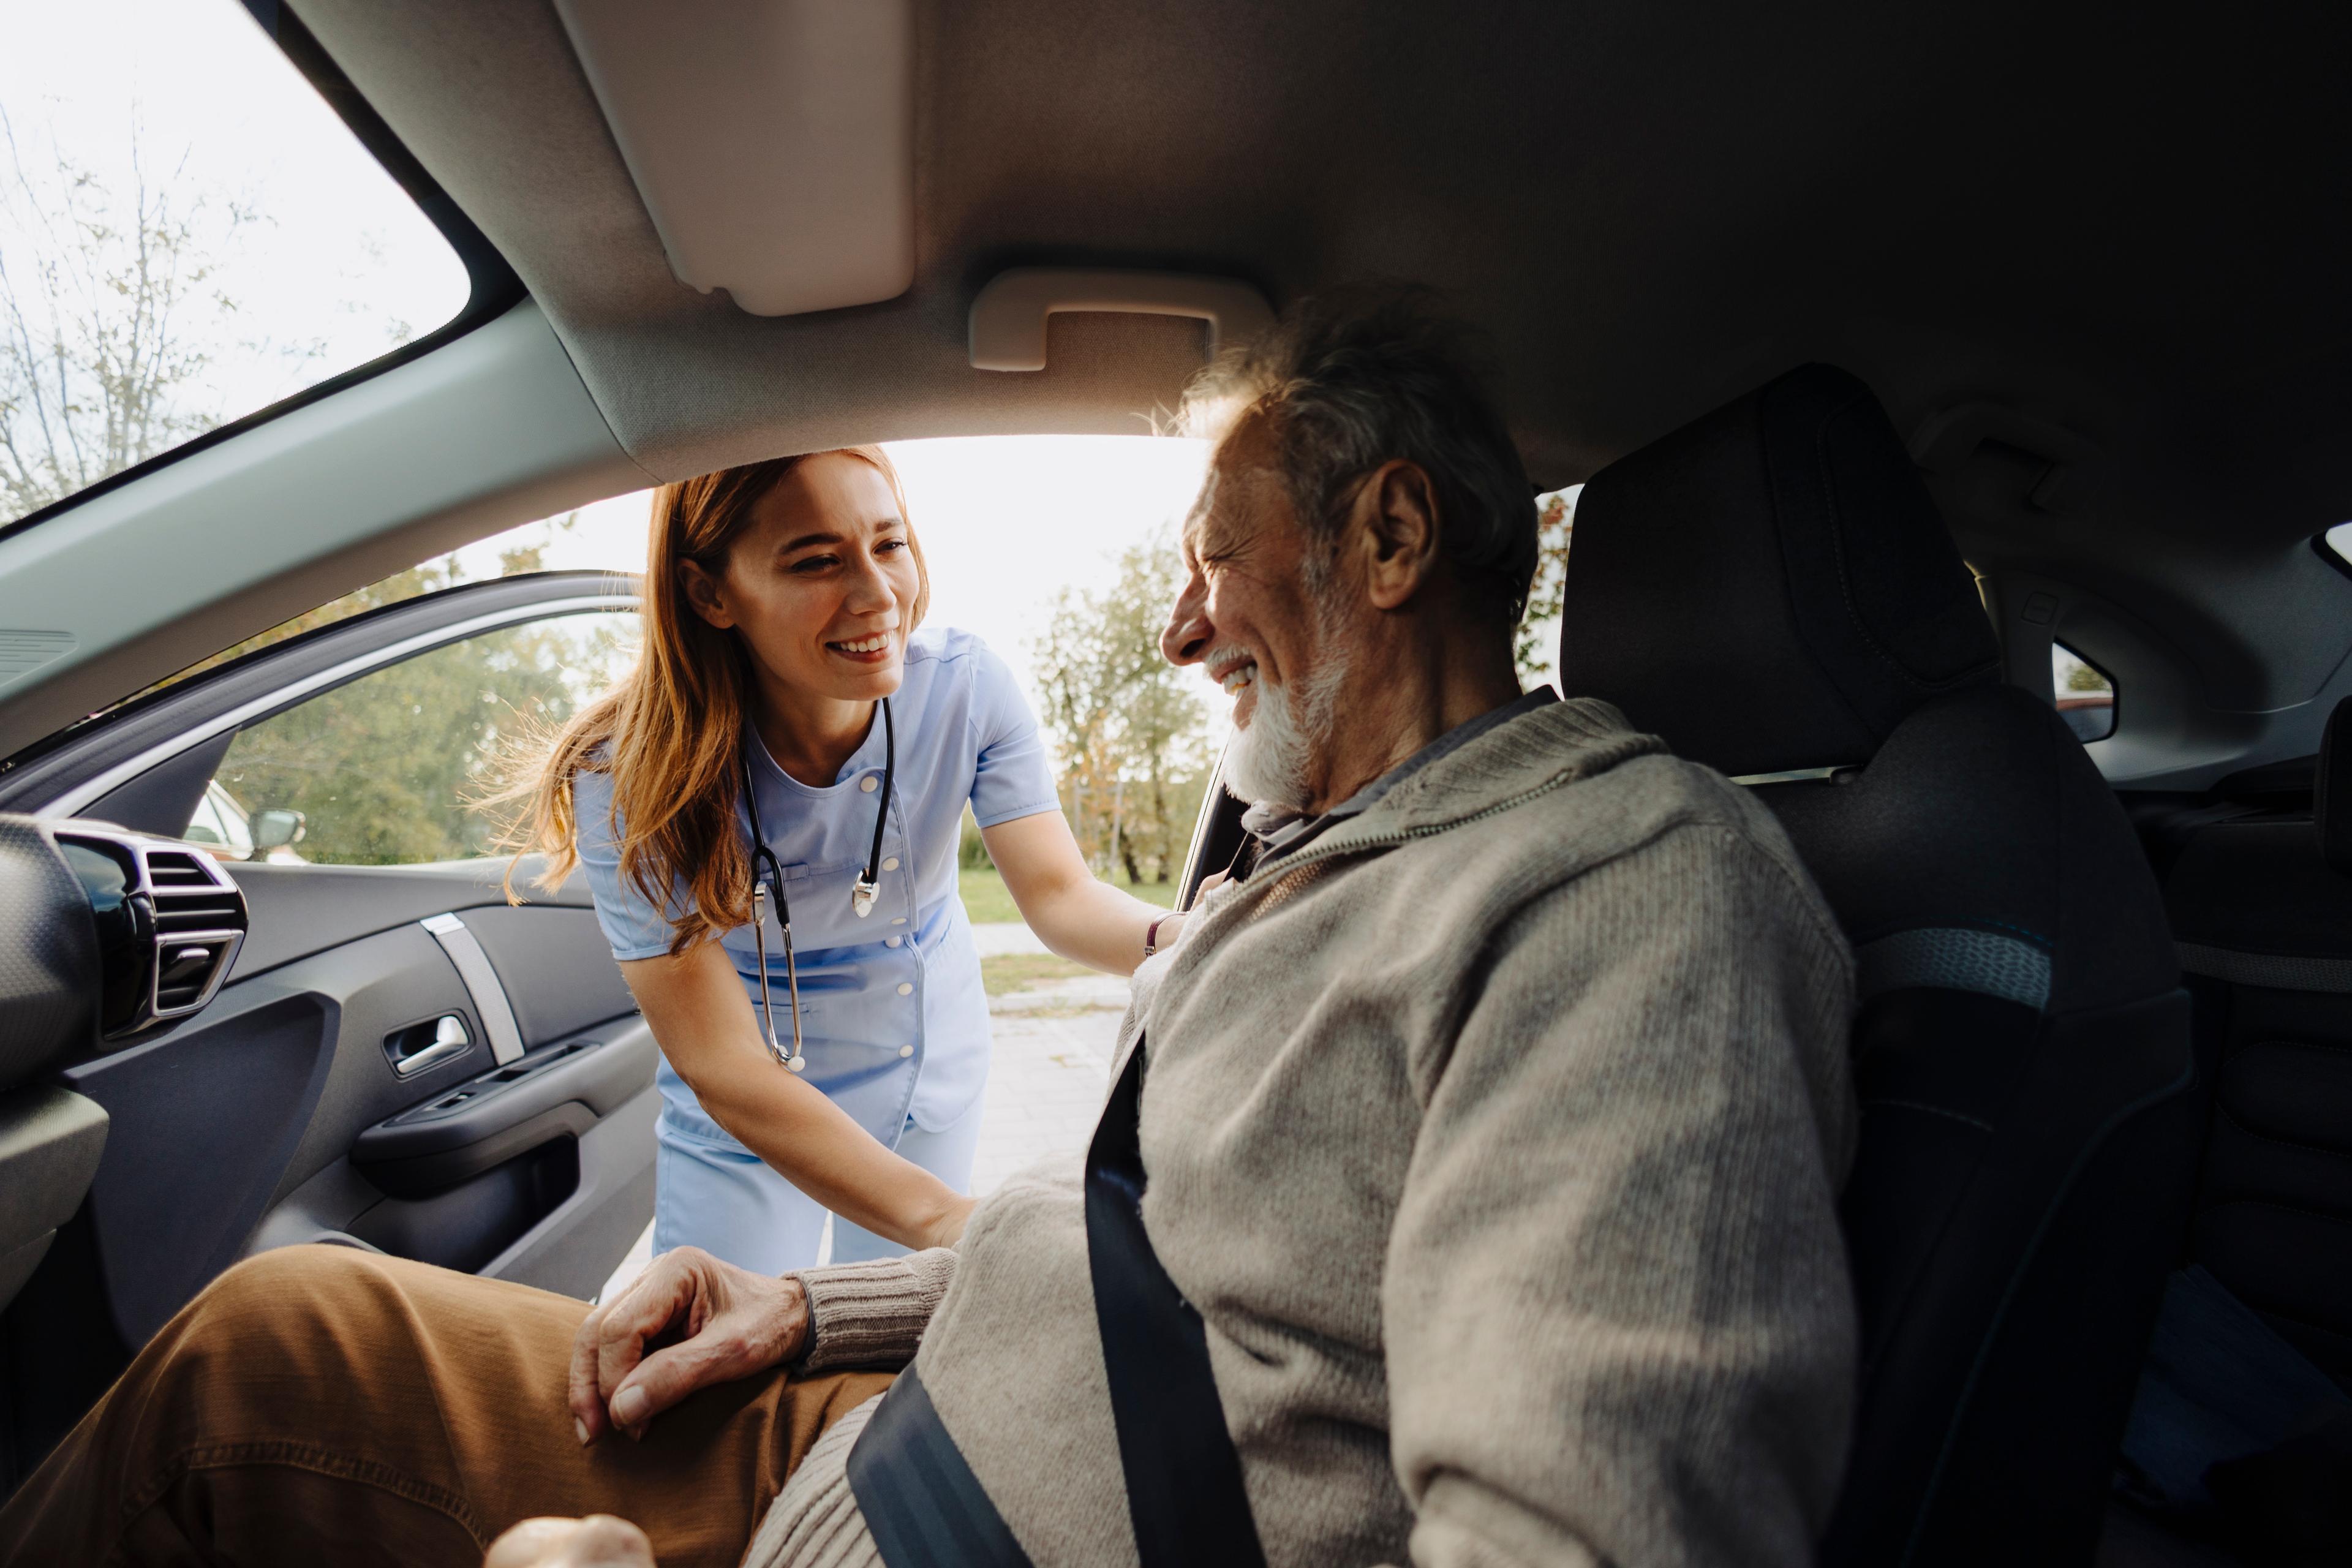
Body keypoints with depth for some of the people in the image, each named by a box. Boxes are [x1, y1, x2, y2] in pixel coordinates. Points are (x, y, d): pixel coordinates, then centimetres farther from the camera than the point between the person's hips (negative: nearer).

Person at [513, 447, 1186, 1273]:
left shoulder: (966, 685, -22)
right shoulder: (630, 784, -29)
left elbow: (1061, 895, -23)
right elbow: (721, 1066, -31)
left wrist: (1181, 936, -47)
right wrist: (943, 1219, -42)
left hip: (937, 1082, 3)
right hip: (744, 1122, -2)